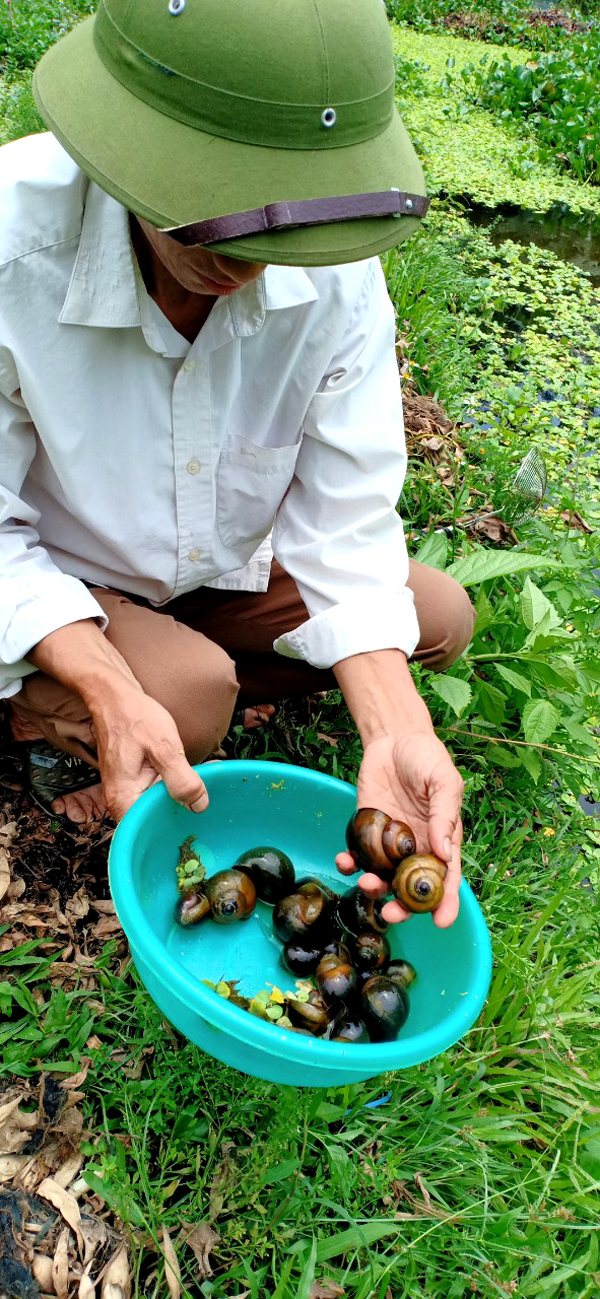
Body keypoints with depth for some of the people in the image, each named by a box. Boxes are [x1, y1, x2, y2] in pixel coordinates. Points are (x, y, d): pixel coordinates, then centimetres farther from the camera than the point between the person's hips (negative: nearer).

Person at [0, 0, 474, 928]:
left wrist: (395, 732, -32)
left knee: (442, 619, -2)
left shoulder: (335, 268, -21)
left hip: (212, 571, 5)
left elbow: (345, 524, -18)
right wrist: (111, 695, -40)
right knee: (192, 692, -32)